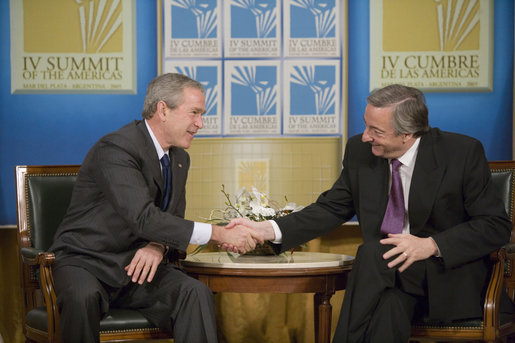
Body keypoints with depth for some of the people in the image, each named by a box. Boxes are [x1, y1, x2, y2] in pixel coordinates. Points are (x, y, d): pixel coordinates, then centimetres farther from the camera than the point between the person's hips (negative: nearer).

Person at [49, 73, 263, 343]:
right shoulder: (115, 149, -20)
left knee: (196, 293, -22)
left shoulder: (179, 158, 9)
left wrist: (158, 246, -13)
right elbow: (143, 218, -30)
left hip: (137, 265, 6)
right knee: (83, 296, -39)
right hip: (86, 261, -6)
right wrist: (220, 234, -29)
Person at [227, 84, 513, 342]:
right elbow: (331, 209, 10)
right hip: (385, 278, 3)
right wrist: (267, 230, -4)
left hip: (449, 281, -3)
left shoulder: (463, 153, -8)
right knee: (386, 312, -34)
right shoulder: (359, 151, 3)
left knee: (373, 253, -30)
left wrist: (431, 245, -20)